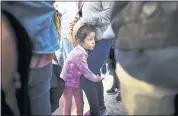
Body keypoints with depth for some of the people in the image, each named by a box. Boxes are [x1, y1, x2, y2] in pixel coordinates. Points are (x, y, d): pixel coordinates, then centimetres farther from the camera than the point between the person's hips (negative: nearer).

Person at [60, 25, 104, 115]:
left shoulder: (84, 51, -7)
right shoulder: (78, 54, -32)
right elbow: (86, 72, -25)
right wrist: (97, 78, -11)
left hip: (76, 82, 7)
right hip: (67, 82, -7)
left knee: (80, 104, 16)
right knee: (68, 105, 9)